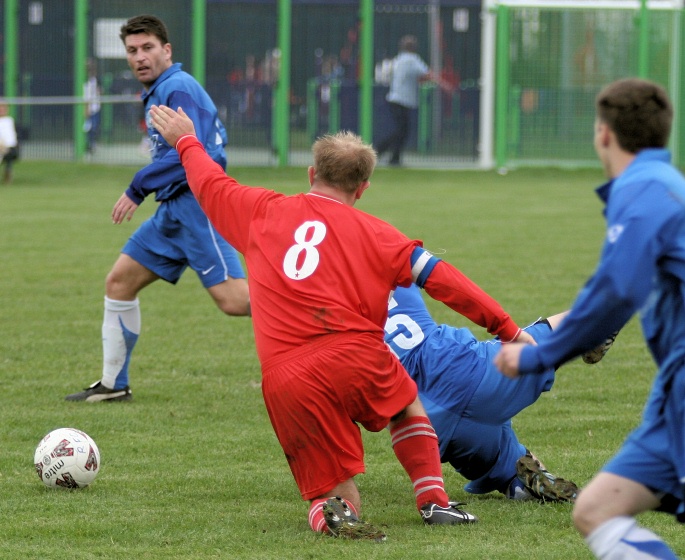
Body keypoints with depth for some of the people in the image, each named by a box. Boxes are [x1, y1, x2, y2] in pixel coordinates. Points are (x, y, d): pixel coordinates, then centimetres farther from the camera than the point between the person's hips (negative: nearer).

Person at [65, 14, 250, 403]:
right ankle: (113, 385, 20)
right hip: (174, 209, 10)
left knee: (234, 300, -20)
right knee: (119, 282, 11)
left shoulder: (178, 88, -12)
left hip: (197, 205, -10)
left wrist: (138, 189, -18)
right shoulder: (157, 93, 18)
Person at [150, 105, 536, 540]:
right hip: (356, 358, -1)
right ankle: (434, 500, 18)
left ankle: (329, 512, -23)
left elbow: (212, 185, 33)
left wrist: (186, 141, 52)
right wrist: (507, 328, 8)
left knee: (337, 500, 11)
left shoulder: (264, 213, 15)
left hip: (285, 385, 1)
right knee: (409, 405, 33)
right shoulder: (373, 234, 10)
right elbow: (442, 279, 5)